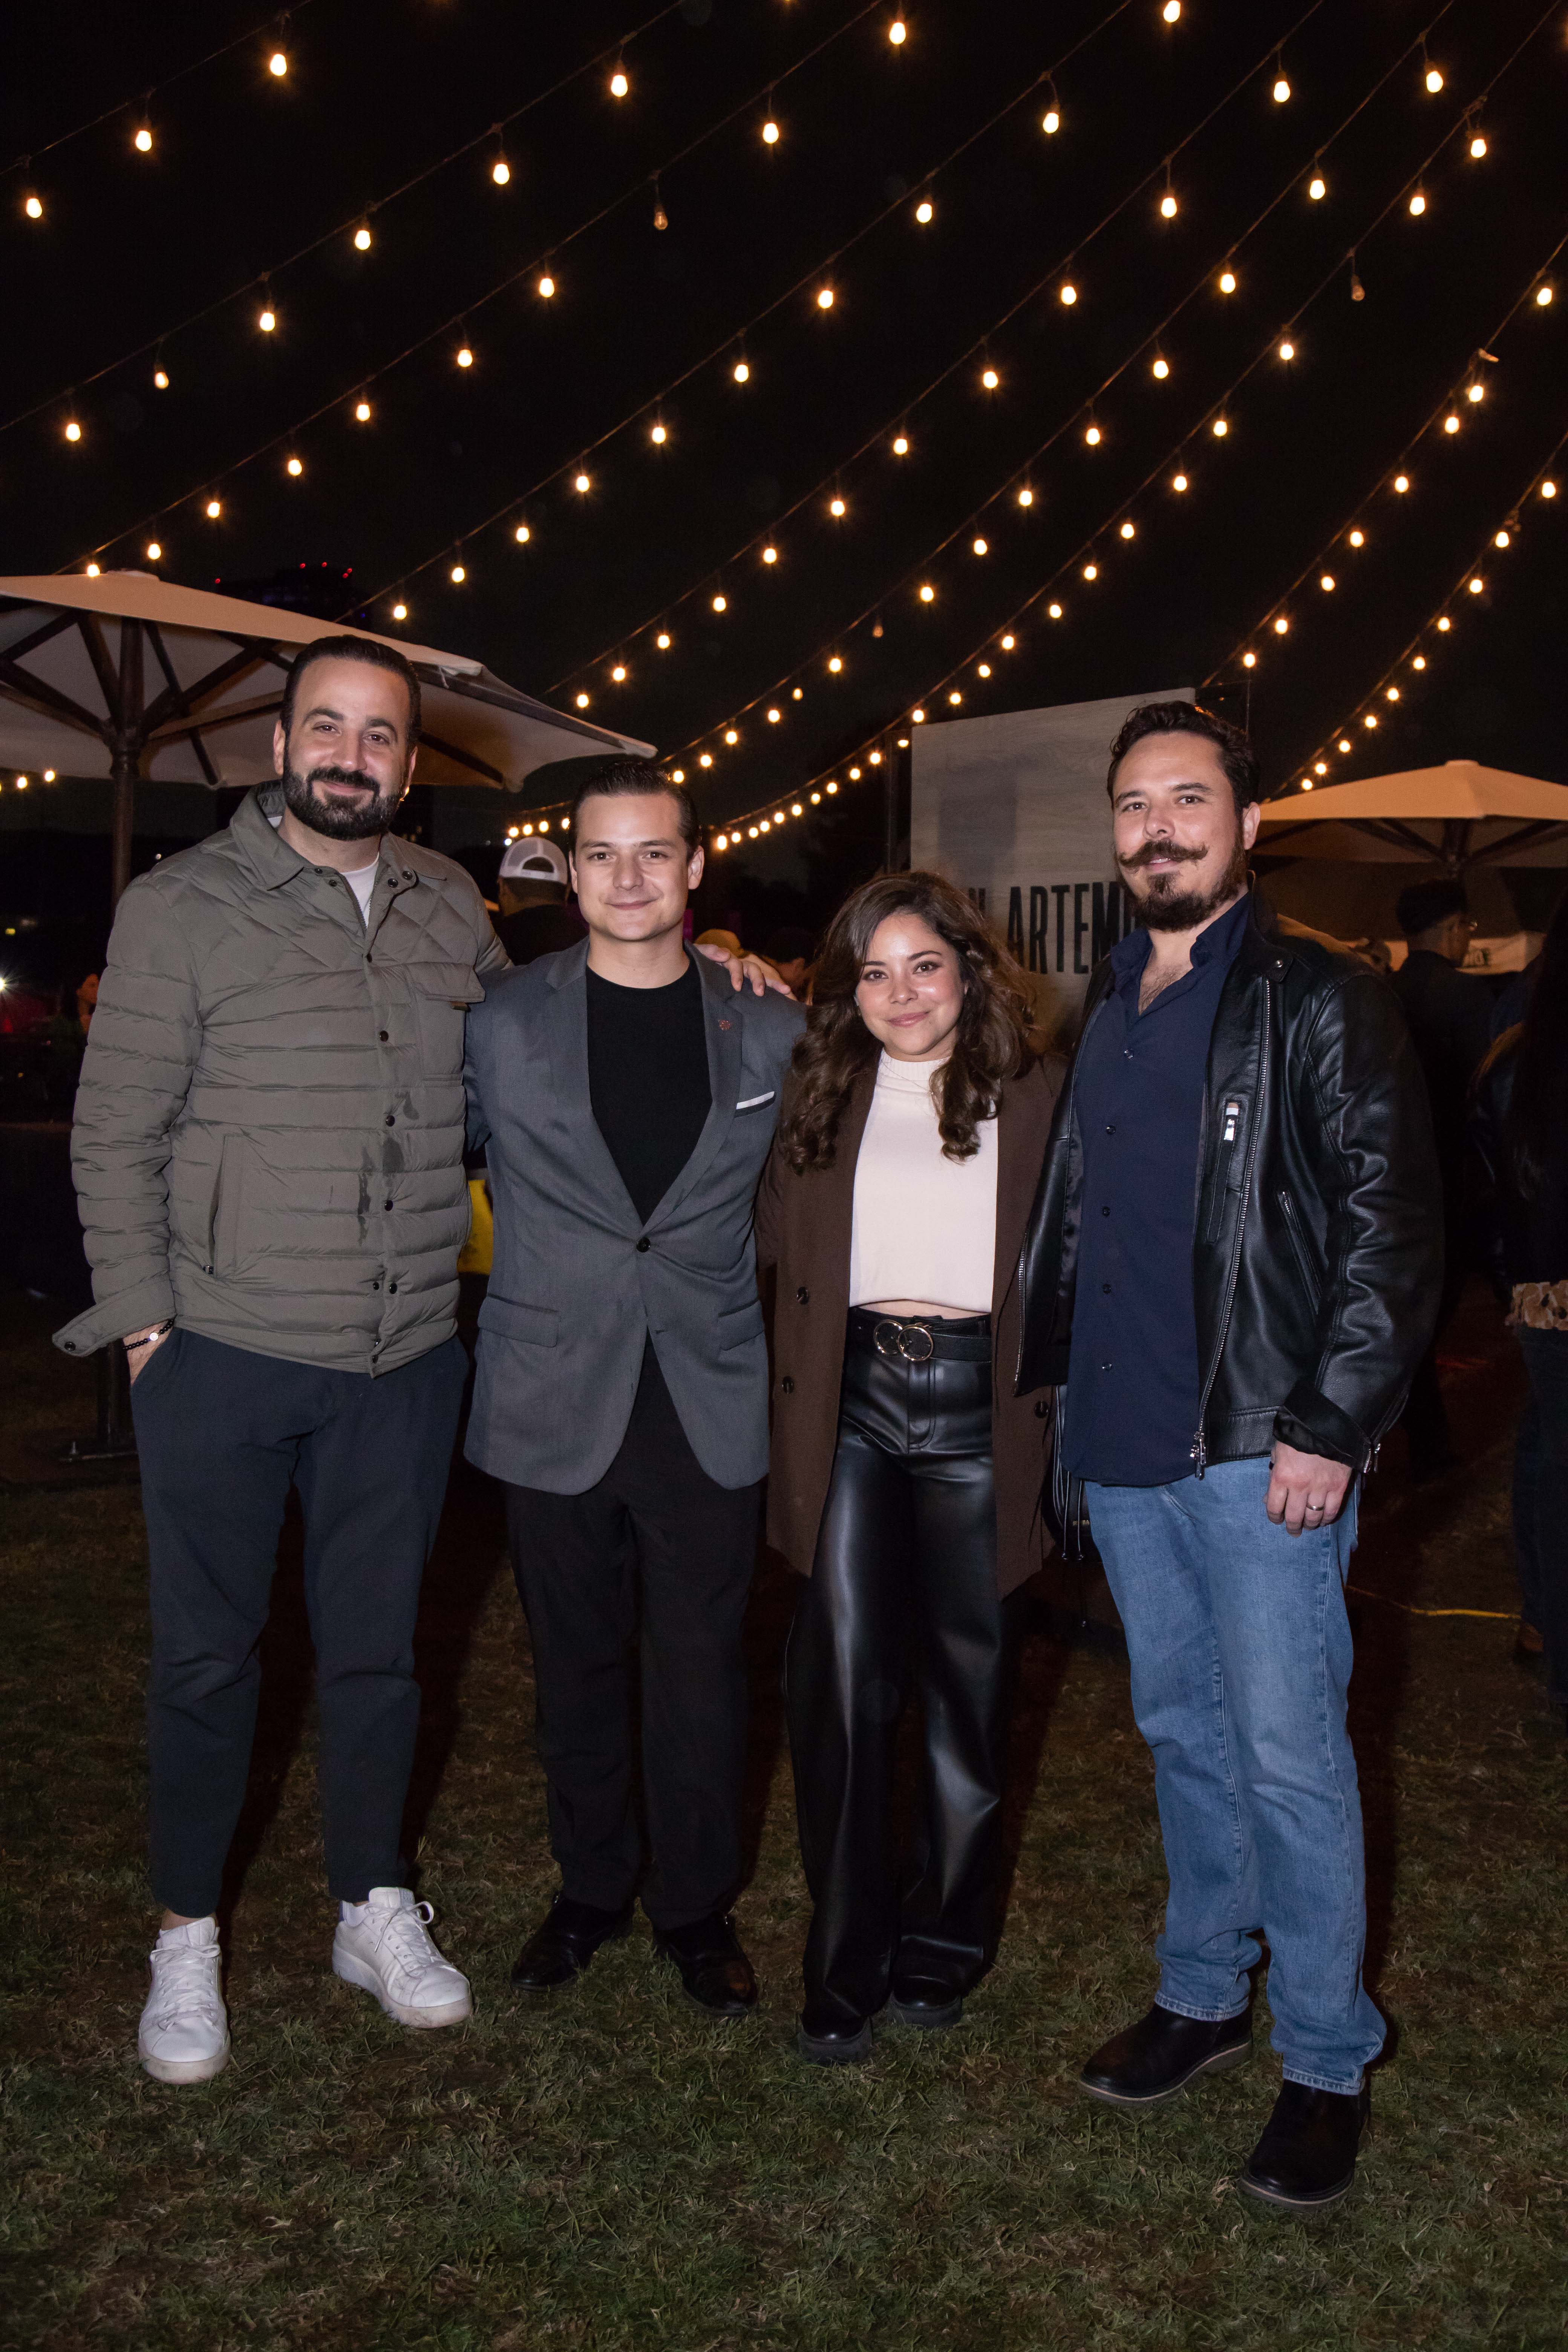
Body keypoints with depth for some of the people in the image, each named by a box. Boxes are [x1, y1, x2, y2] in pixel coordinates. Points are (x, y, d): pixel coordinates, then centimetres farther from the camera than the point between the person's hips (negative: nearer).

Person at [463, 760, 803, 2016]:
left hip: (711, 1405, 0)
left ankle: (696, 1904, 30)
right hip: (556, 1404, 0)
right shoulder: (502, 1022, -1)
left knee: (702, 1667, 9)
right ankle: (591, 1890, 34)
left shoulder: (769, 1029, 2)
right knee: (578, 1664, 14)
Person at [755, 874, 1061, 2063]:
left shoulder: (1035, 1094, 4)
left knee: (968, 1683, 9)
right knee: (842, 1684, -2)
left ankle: (943, 1944, 28)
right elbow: (776, 1243, 12)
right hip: (852, 1402, 1)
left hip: (977, 1403, -1)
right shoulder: (823, 1096, 11)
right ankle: (848, 1969, 13)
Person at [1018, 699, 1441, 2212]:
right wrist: (1058, 1390, 12)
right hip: (1121, 1442, 6)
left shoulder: (1320, 1004, -6)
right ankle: (1203, 1996, 33)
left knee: (1287, 1755, 0)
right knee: (1180, 1731, 17)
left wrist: (1329, 1425, -15)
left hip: (1260, 1447, -6)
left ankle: (1327, 2061, 17)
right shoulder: (1101, 1011, 12)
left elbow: (1392, 1228, -11)